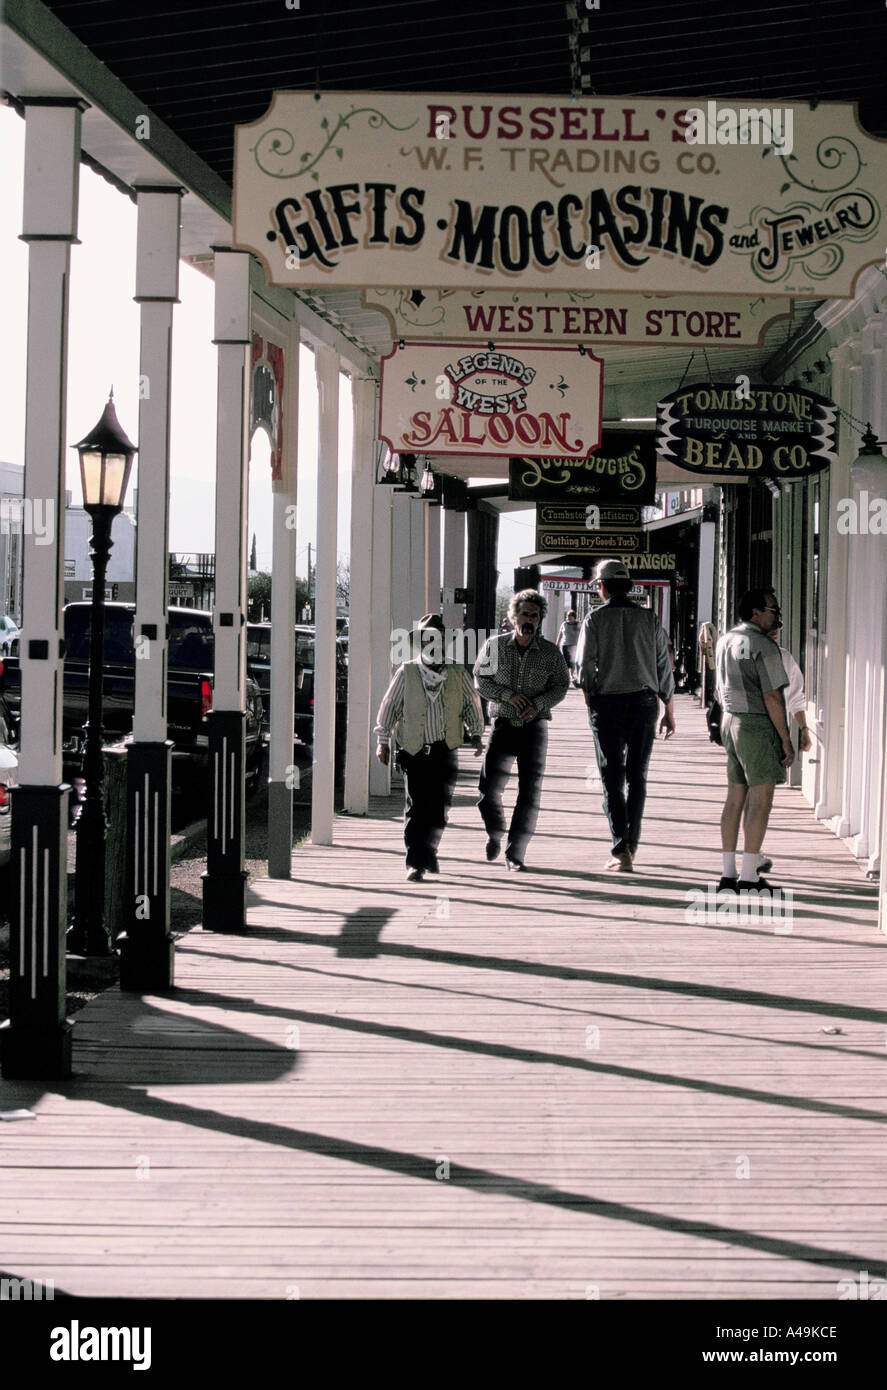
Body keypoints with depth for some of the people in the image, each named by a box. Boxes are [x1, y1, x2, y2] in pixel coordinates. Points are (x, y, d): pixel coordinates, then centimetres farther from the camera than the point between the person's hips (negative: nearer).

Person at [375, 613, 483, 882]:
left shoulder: (458, 674, 6)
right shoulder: (407, 673, 2)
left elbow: (471, 705, 17)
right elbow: (389, 706, 7)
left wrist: (476, 734, 8)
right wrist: (383, 741, 5)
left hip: (445, 751, 2)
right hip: (414, 750, -2)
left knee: (439, 809, 3)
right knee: (415, 807, -8)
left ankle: (428, 851, 26)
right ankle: (416, 862, -5)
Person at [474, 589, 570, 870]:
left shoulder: (550, 652, 1)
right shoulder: (495, 646, 1)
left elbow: (561, 685, 6)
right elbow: (481, 679, 2)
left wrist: (538, 704, -12)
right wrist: (508, 695, -13)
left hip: (534, 726, 0)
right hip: (503, 724, 0)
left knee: (530, 790, -5)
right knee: (489, 787, -6)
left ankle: (516, 852, 3)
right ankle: (495, 831, 24)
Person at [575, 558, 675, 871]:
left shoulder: (595, 619, -4)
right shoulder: (650, 619, 4)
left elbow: (585, 667, -7)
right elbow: (664, 668, 5)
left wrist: (590, 702, 10)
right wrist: (669, 712, 12)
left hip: (607, 704, -2)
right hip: (644, 702, 2)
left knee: (612, 780, 1)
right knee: (637, 778, 14)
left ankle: (621, 850, -10)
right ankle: (631, 845, 17)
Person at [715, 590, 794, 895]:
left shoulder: (724, 641, 12)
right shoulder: (764, 647, -15)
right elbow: (772, 698, -17)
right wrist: (786, 741, -12)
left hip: (730, 721, 8)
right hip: (758, 724, -8)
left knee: (735, 798, 11)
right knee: (760, 800, -4)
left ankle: (728, 874, 13)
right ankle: (748, 878, -5)